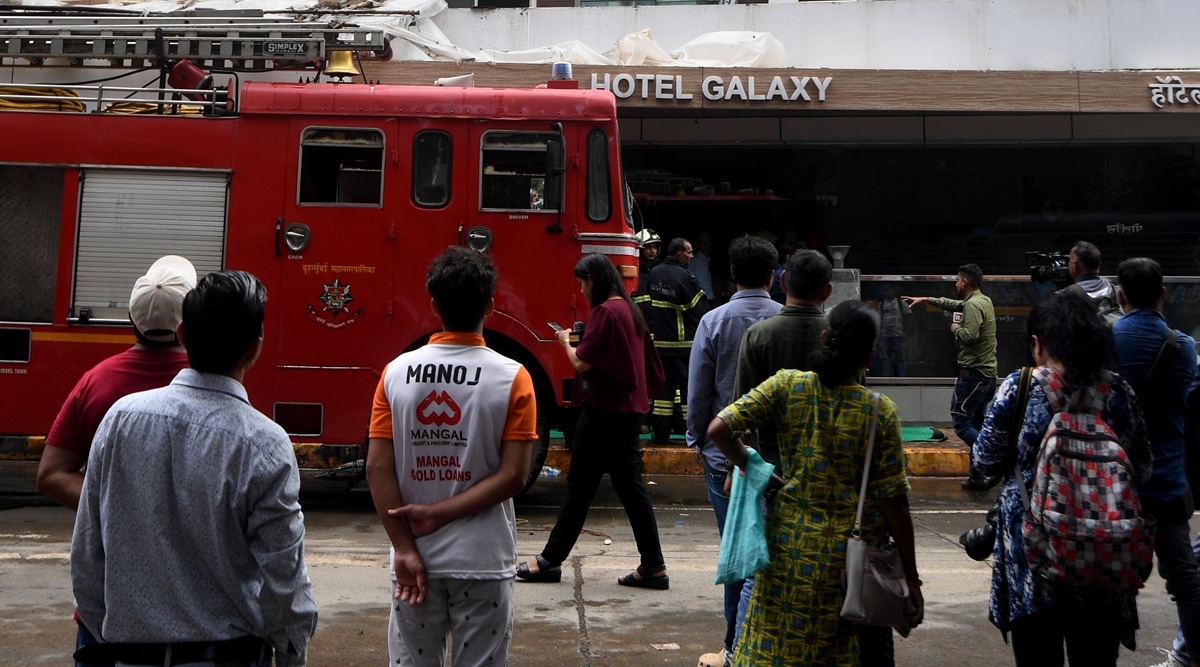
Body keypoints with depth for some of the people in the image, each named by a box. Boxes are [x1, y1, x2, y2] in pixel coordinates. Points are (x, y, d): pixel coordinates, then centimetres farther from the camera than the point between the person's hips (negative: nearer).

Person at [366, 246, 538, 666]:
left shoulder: (397, 373, -3)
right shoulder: (512, 378, -7)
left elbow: (378, 469, -7)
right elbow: (512, 477, -13)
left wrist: (405, 549, -6)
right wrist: (438, 516, -10)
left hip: (415, 559, 2)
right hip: (483, 563, -2)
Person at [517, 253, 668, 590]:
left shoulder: (604, 312, -16)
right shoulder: (629, 309, 12)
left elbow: (582, 362, -17)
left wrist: (566, 342, 2)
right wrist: (580, 341, 8)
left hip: (604, 408, -9)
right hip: (629, 406, 9)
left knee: (580, 485, 0)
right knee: (630, 484, 10)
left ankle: (550, 561, 10)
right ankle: (653, 566, 8)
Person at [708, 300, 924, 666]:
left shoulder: (788, 385, -7)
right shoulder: (881, 412, -10)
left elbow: (718, 430, -13)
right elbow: (893, 502, -9)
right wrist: (912, 579, -2)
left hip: (791, 543, 1)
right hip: (855, 553, -1)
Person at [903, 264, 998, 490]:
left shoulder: (973, 305, -16)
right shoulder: (983, 300, 14)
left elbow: (970, 336, -27)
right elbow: (954, 304, 30)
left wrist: (956, 329, -7)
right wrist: (926, 299, 35)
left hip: (973, 374, -10)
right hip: (987, 374, 10)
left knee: (961, 424, -8)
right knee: (975, 425, 12)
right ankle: (977, 476, 13)